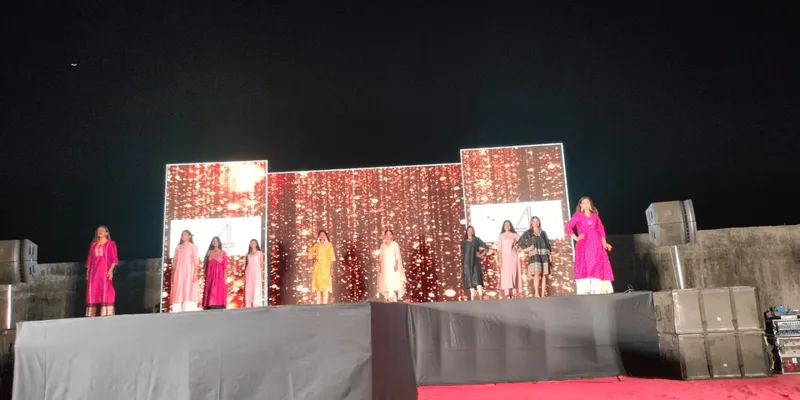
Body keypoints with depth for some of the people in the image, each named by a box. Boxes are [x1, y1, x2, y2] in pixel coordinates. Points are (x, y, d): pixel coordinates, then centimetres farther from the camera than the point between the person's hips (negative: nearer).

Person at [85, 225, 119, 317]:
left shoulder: (111, 244, 4)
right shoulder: (93, 244, 18)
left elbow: (114, 259, -3)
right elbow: (89, 259, 16)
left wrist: (111, 270, -15)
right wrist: (87, 271, 9)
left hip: (105, 271, -5)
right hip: (93, 272, 5)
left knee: (106, 293, -11)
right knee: (93, 293, 2)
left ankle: (106, 316, -14)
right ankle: (92, 316, 4)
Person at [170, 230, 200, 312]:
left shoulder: (193, 247, 4)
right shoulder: (177, 247, 16)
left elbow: (196, 260, -3)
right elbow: (174, 261, 14)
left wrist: (195, 273, -13)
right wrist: (173, 274, 7)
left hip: (189, 271, -4)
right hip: (179, 272, 4)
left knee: (189, 291, -10)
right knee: (178, 291, -1)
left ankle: (188, 311, -13)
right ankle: (177, 311, -1)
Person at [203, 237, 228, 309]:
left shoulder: (222, 253, 3)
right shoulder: (209, 252, 13)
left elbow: (225, 265, -1)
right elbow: (206, 265, 12)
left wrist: (225, 276, -8)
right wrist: (205, 275, 5)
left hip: (219, 274, -3)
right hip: (210, 274, 3)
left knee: (219, 291, -9)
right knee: (210, 291, -1)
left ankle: (218, 307, -10)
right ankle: (210, 306, -1)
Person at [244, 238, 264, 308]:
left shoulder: (260, 253, 4)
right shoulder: (248, 254, 14)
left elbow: (262, 264, 1)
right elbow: (247, 264, 13)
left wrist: (262, 274, -6)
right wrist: (245, 275, 8)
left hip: (257, 272, -4)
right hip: (249, 272, 4)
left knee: (257, 288, -6)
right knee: (248, 288, 1)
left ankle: (256, 305, -5)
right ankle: (248, 305, 5)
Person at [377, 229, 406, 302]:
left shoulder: (395, 244, -1)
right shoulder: (382, 245, 12)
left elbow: (397, 256, -5)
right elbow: (381, 257, 13)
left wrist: (396, 265, -16)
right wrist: (380, 267, 7)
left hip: (393, 266, -4)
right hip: (385, 267, 4)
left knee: (394, 281, -11)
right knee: (386, 282, 0)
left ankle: (393, 298, -10)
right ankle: (388, 298, 2)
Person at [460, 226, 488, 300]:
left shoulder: (477, 239, 7)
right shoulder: (464, 242, 13)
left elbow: (486, 247, 8)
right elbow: (462, 253, 14)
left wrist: (481, 255, -1)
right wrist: (462, 265, 8)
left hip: (475, 261, -2)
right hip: (467, 262, 3)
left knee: (477, 278, -15)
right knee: (469, 279, 0)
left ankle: (480, 299, -21)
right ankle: (472, 298, 4)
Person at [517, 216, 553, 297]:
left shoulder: (543, 233, 18)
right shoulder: (527, 233, 9)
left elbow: (548, 244, 16)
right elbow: (520, 243, 11)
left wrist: (550, 255, 8)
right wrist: (527, 249, -3)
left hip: (544, 255, 3)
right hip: (534, 255, -3)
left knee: (544, 274, -4)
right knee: (537, 274, -15)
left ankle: (543, 293, -1)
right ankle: (536, 293, -14)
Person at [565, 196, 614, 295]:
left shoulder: (595, 215, 15)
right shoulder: (578, 215, 4)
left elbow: (601, 229, 14)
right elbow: (568, 227, -3)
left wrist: (604, 242, 5)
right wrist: (576, 238, -8)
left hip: (596, 243, 4)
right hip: (584, 243, -4)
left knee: (599, 265, -1)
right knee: (585, 265, -12)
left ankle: (598, 289, 2)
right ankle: (585, 290, -17)